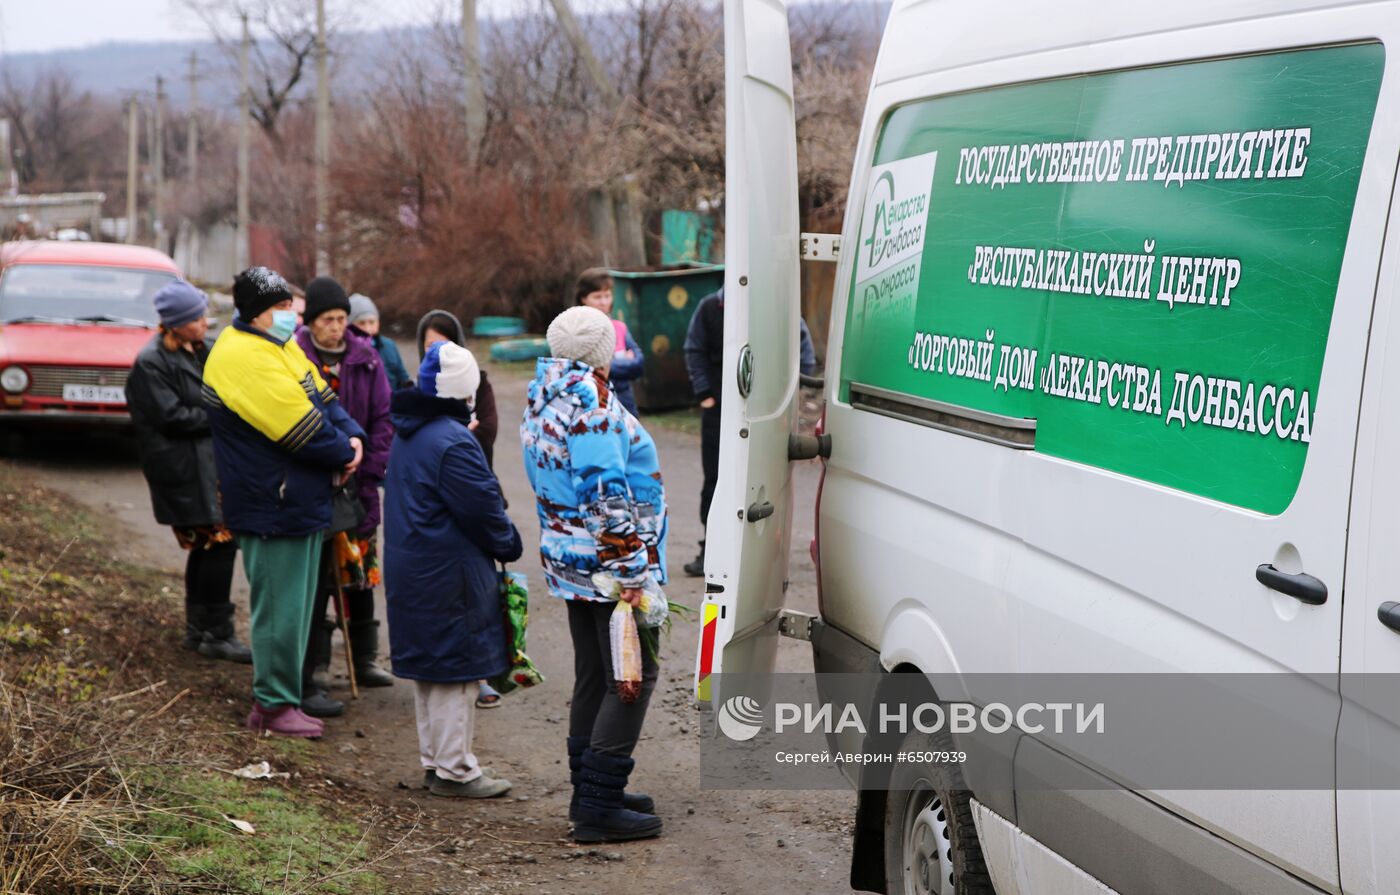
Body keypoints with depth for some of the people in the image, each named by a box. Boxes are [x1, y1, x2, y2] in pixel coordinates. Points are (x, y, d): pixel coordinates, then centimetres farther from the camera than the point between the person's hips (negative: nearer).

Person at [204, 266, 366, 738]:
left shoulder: (280, 345, 12)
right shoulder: (246, 359, -21)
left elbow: (323, 399, 14)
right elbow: (302, 429, -22)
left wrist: (352, 435, -4)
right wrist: (343, 454, -7)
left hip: (299, 502, 11)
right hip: (272, 508, -10)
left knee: (295, 605, 17)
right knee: (280, 607, -2)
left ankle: (277, 697, 26)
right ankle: (275, 705, 8)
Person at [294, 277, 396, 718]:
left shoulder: (365, 358, 3)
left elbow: (383, 418, 5)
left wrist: (370, 471, -4)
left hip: (356, 483, 5)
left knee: (360, 572, 17)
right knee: (311, 583, -4)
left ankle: (363, 661, 35)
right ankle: (307, 683, 1)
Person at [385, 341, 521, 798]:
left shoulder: (408, 434, 10)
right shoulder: (452, 442, -21)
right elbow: (483, 509, -17)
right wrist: (509, 546, 1)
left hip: (409, 568, 10)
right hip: (448, 576, -10)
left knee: (429, 668, 17)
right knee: (456, 669, -1)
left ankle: (435, 759, 26)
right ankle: (453, 769, 5)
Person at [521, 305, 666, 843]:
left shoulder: (541, 396, 12)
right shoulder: (590, 399, -18)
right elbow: (606, 492, -23)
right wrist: (630, 571, -21)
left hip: (567, 556, 10)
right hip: (606, 561, -10)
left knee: (592, 676, 18)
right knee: (631, 678, -4)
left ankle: (588, 792, 26)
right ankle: (599, 808, -5)